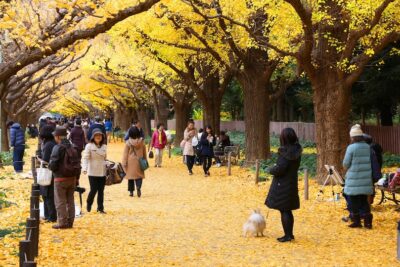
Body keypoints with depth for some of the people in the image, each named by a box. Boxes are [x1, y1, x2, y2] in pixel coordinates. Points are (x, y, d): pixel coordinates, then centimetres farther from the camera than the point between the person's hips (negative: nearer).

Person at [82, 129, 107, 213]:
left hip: (102, 172, 4)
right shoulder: (89, 146, -6)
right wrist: (84, 168, -25)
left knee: (101, 191, 6)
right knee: (93, 190, -4)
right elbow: (85, 158, -12)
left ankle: (100, 208, 15)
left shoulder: (104, 147, 10)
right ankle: (88, 205, 22)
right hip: (92, 172, -4)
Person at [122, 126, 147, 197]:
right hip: (139, 162, 1)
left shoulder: (128, 143, -9)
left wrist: (124, 163, -1)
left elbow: (125, 154, -6)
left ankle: (131, 191, 11)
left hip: (130, 162, -1)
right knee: (139, 175, 8)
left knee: (130, 176, 9)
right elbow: (144, 153, 5)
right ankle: (138, 187, -18)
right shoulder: (142, 142, -3)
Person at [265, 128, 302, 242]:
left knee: (284, 211, 2)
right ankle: (290, 234, 27)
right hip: (292, 184, 8)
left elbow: (279, 169, -24)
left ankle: (287, 235, 7)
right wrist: (276, 167, 8)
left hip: (282, 185, -8)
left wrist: (271, 169, -4)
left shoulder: (285, 152, -21)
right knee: (288, 210, 18)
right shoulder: (296, 150, 4)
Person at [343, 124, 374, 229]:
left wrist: (348, 168, 14)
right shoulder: (368, 147, 3)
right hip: (366, 179, 5)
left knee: (354, 201, 7)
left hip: (354, 179, -5)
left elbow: (346, 164, -7)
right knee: (364, 200, 12)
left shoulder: (351, 148, -13)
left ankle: (356, 221, 11)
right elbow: (371, 161, 9)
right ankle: (367, 222, 11)